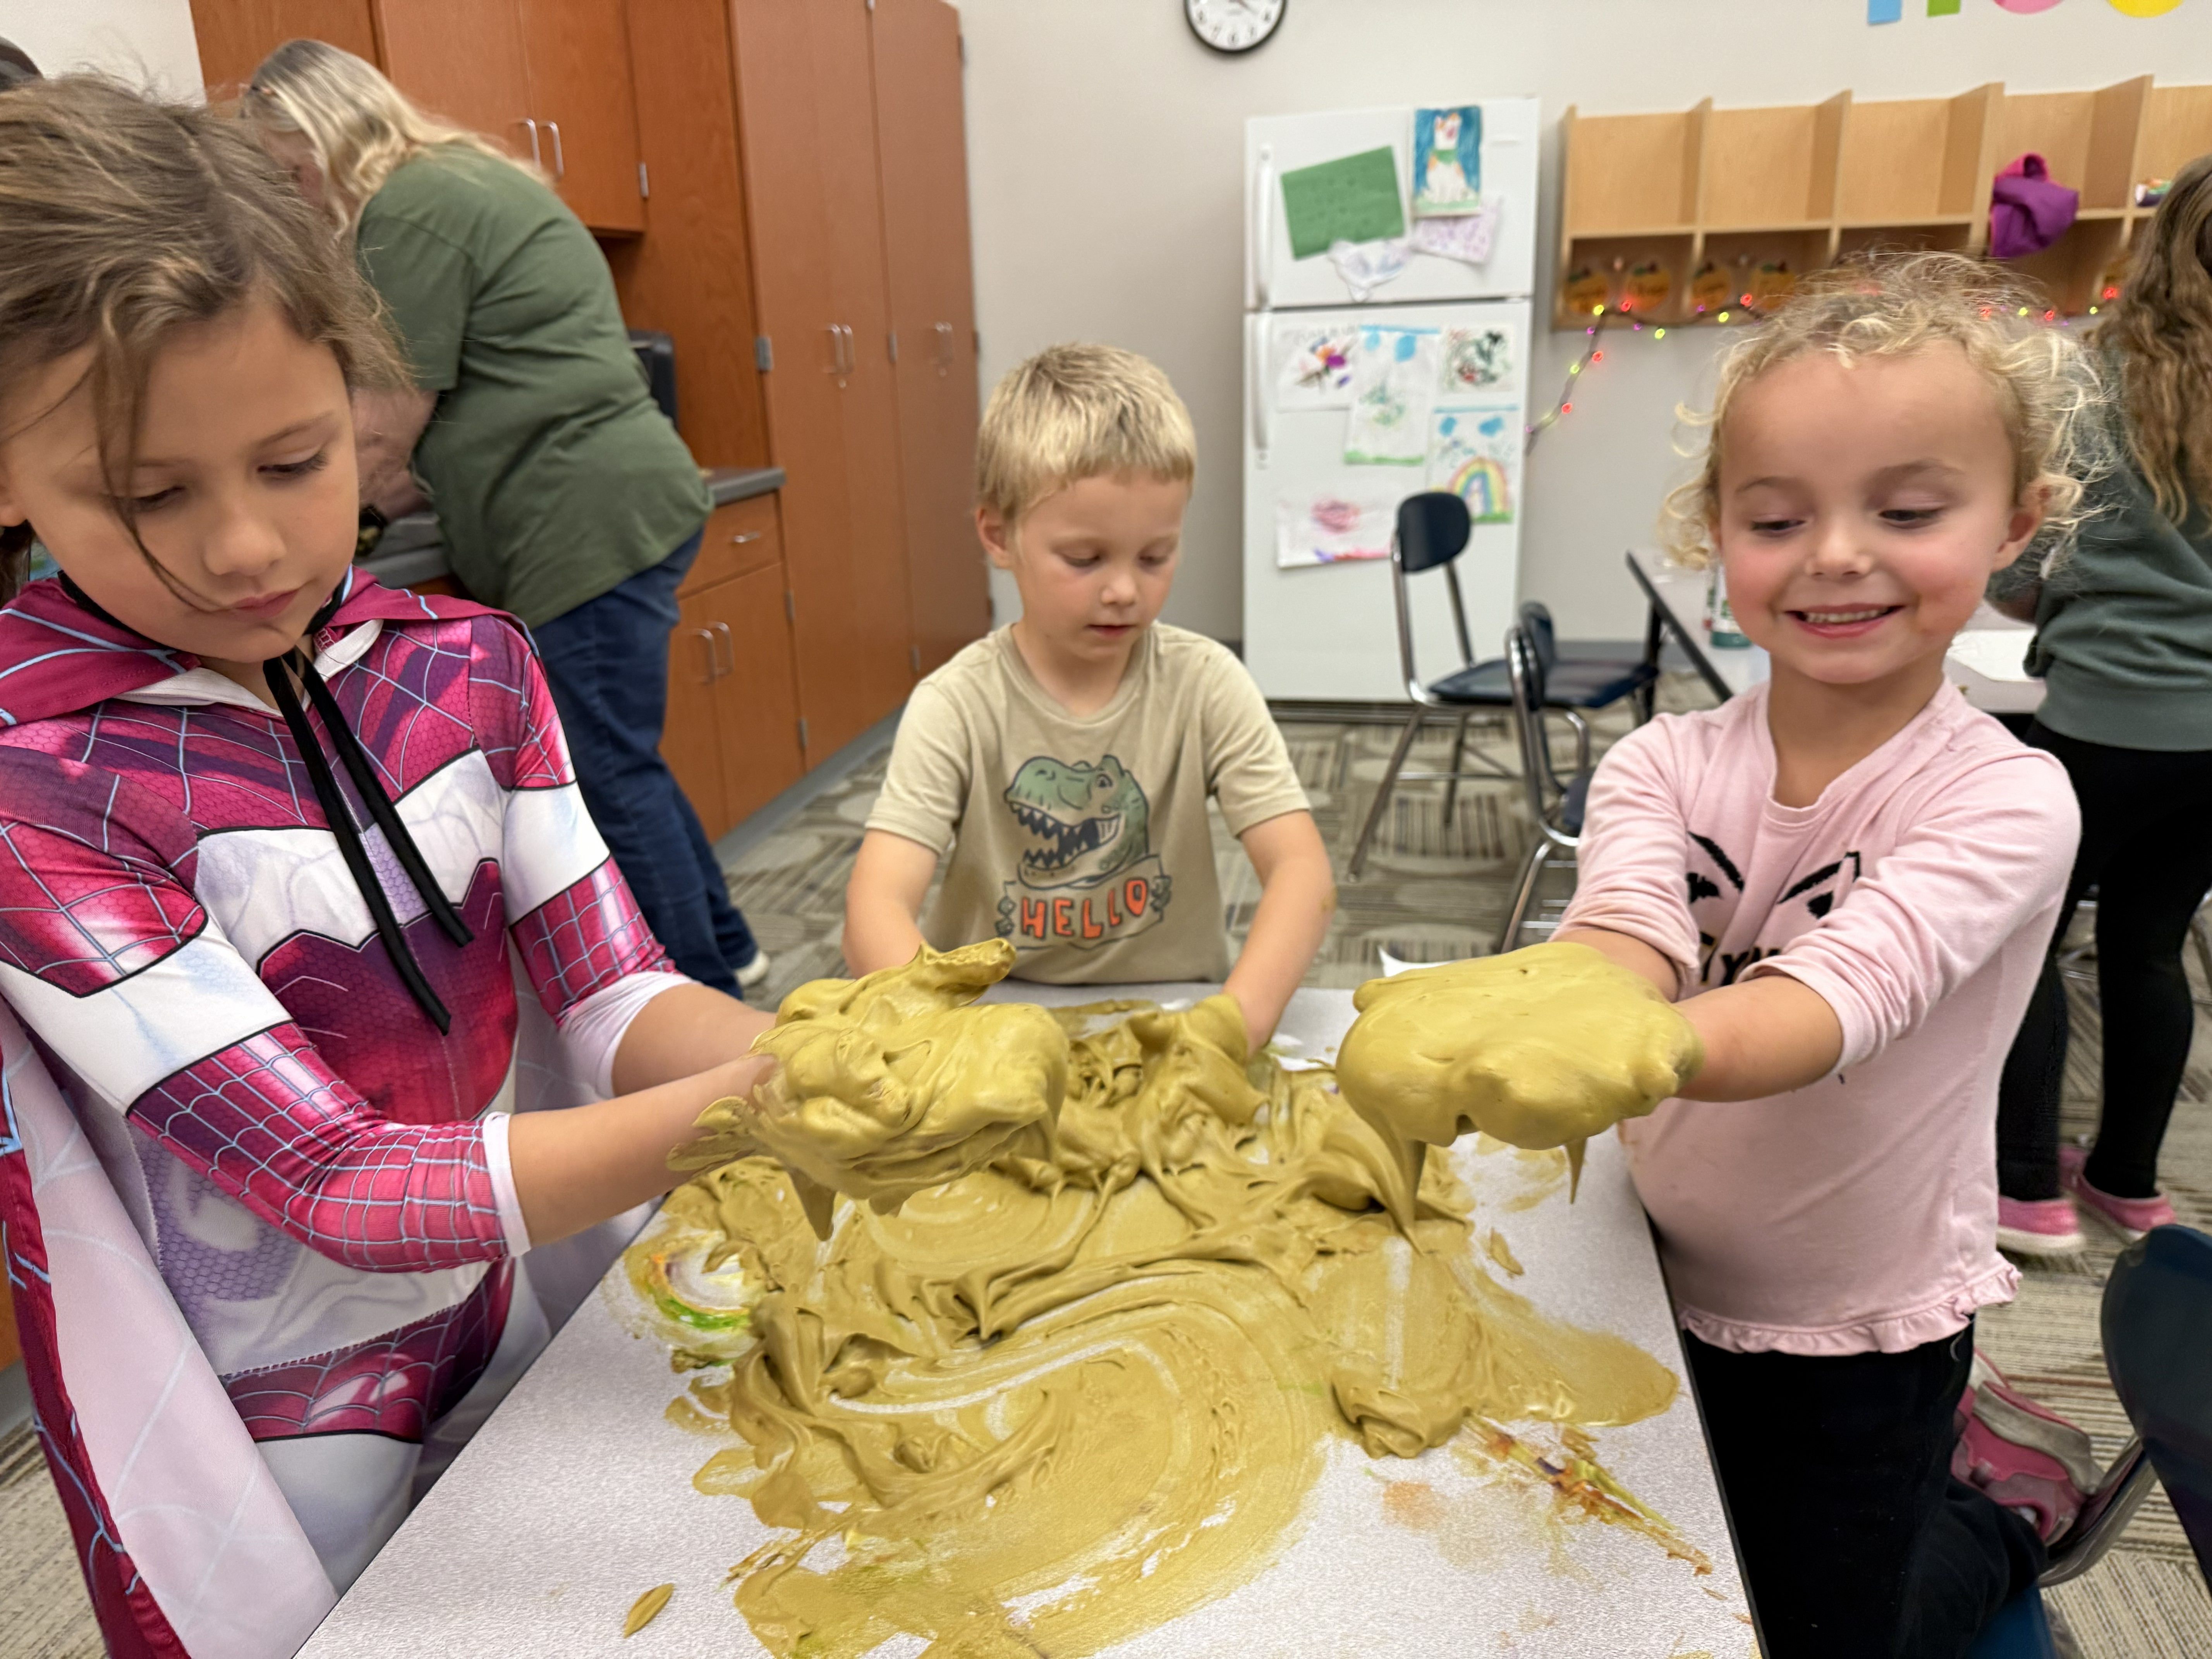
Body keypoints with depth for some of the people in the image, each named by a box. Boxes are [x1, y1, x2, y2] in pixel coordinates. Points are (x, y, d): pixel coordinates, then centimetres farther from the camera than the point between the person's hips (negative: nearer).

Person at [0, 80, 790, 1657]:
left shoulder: (463, 666, -6)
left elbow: (615, 998, -11)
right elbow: (344, 1188, -27)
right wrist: (745, 1115, -40)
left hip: (529, 1348, 5)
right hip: (286, 1465, -4)